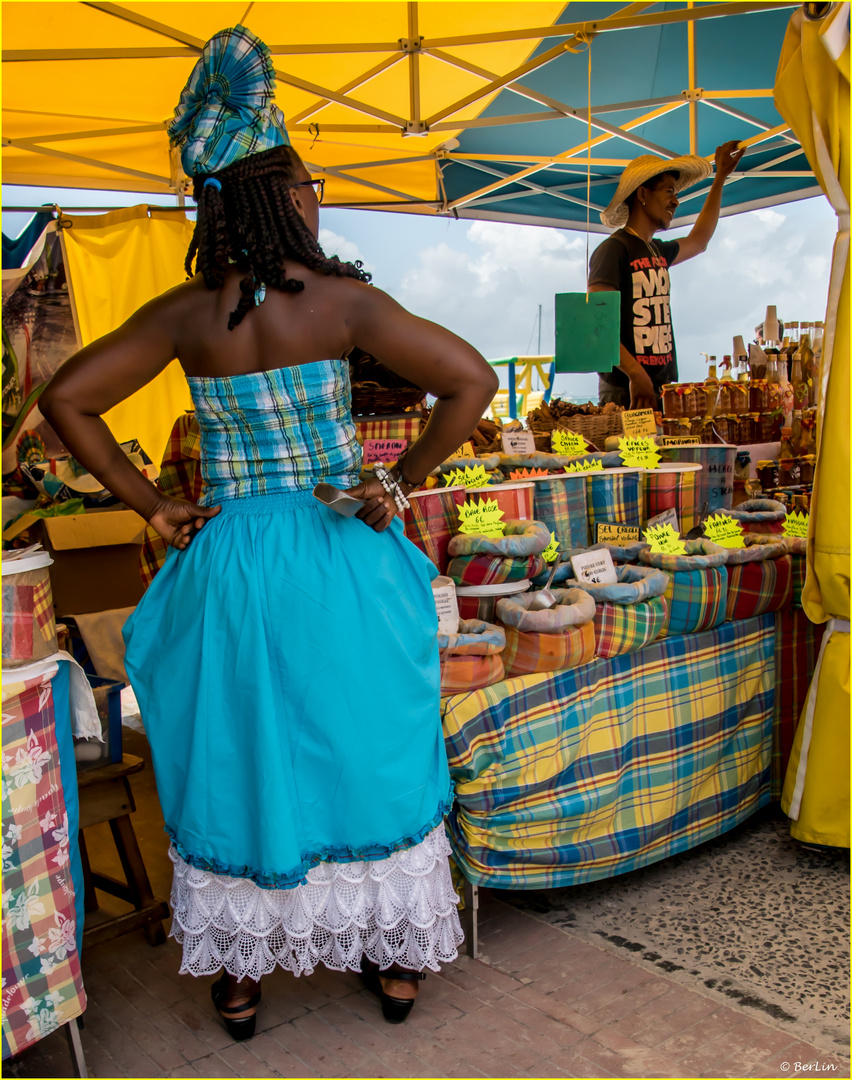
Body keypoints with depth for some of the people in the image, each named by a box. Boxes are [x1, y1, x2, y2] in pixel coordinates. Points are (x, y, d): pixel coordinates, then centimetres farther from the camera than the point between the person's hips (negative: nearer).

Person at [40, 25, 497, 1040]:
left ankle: (239, 978, 35)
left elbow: (65, 398, -1)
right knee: (368, 755, 16)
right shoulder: (342, 297, -10)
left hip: (229, 567, 2)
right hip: (342, 566, -1)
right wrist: (401, 481, -8)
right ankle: (395, 962, 34)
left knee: (235, 762, 17)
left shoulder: (185, 313, -2)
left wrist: (151, 504, 0)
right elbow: (471, 381, -15)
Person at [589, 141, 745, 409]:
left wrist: (720, 178, 43)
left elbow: (698, 242, 39)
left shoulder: (657, 251, 17)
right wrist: (636, 374, -27)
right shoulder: (613, 249, -9)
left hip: (663, 390, 8)